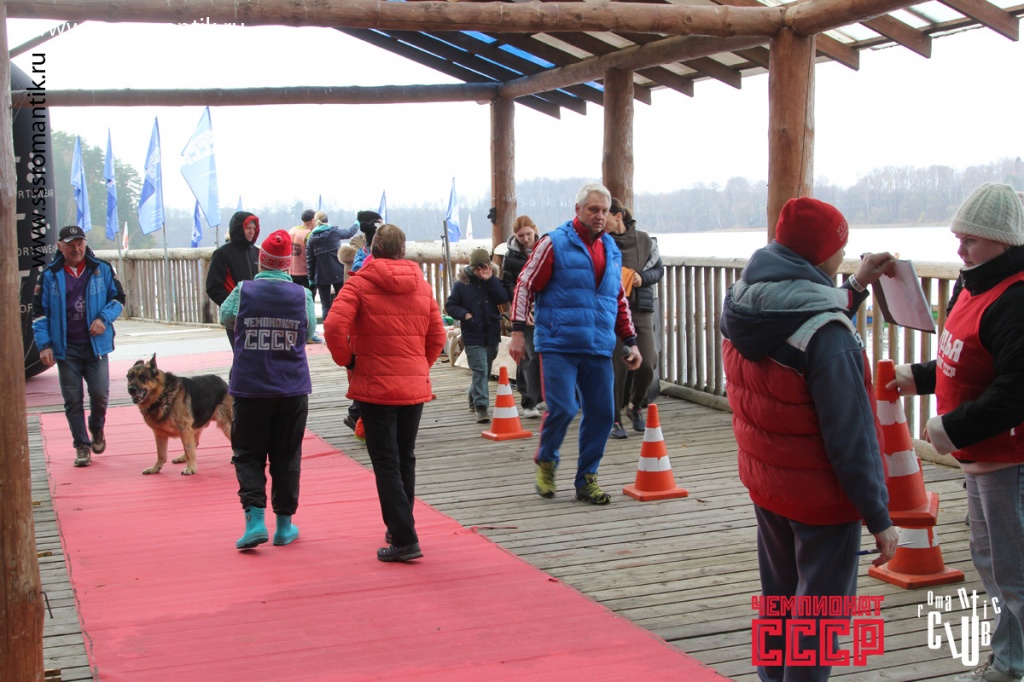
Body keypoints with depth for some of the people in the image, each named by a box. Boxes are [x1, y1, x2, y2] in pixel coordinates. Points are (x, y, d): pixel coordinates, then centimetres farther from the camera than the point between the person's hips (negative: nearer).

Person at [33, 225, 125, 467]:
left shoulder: (102, 269, 3)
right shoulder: (50, 275, 2)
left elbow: (118, 297, 11)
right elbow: (39, 312, 3)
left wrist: (104, 318, -8)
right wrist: (44, 344, -6)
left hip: (96, 344, 0)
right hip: (66, 348, 0)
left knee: (100, 393, -6)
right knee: (73, 399, 2)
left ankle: (97, 430, 25)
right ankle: (82, 446, 13)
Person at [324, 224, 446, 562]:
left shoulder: (359, 284, -7)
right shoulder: (422, 285, 7)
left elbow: (334, 327, -19)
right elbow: (437, 335, 7)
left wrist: (347, 360, -3)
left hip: (375, 386, -4)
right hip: (415, 387, 5)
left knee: (386, 463, -1)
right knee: (405, 459, 17)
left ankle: (405, 539, -7)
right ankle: (398, 528, 28)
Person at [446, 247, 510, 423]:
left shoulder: (493, 281, 4)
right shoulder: (462, 283, -4)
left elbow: (504, 298, -12)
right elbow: (450, 305, 2)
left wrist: (490, 280, -17)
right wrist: (464, 314, -15)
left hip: (492, 335, 4)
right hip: (473, 337, -4)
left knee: (485, 371, 17)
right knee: (480, 371, -13)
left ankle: (473, 397, 38)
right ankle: (481, 407, -15)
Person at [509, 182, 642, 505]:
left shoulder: (611, 250, 16)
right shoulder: (555, 243, -2)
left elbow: (619, 300, 25)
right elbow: (525, 285, -3)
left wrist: (630, 341, 21)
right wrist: (518, 332, -8)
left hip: (599, 350, 6)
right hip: (559, 346, -5)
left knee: (601, 413, 2)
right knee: (562, 408, -13)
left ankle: (586, 478, 17)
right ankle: (545, 462, 16)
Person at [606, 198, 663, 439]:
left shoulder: (644, 240, 3)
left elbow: (659, 269, 12)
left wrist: (643, 278, -7)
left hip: (641, 310, 1)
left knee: (647, 365, -5)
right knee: (615, 367, -3)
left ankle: (635, 406, 24)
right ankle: (614, 420, 12)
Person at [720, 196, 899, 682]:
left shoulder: (741, 308, -3)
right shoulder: (828, 333, -26)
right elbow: (851, 436, -24)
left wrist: (855, 287, 19)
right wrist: (879, 518, -16)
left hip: (763, 481, 8)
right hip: (821, 496, -7)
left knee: (780, 596, 23)